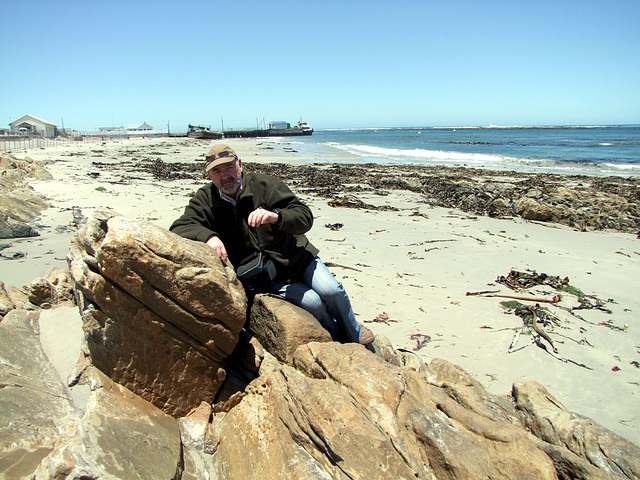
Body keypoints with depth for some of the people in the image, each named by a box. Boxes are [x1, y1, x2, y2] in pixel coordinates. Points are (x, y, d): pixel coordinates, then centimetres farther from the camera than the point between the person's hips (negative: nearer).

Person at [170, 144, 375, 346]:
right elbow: (179, 228, -16)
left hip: (297, 258, 1)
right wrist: (208, 236, -37)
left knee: (332, 291, -16)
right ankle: (340, 340, 12)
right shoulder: (205, 200, -5)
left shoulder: (264, 184, -11)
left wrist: (276, 216, -40)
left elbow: (305, 217, -18)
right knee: (312, 302, -20)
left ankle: (355, 332, 17)